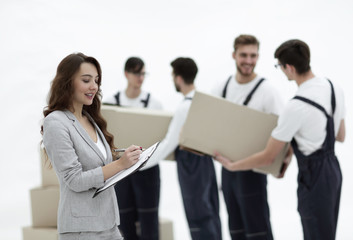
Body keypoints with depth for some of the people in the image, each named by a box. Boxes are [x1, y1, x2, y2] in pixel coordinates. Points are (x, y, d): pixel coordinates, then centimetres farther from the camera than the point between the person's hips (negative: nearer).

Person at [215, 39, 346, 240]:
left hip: (314, 176, -8)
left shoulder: (296, 108, -25)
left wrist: (231, 165, -4)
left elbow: (268, 157, -16)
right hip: (333, 168, 9)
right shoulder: (335, 88, 0)